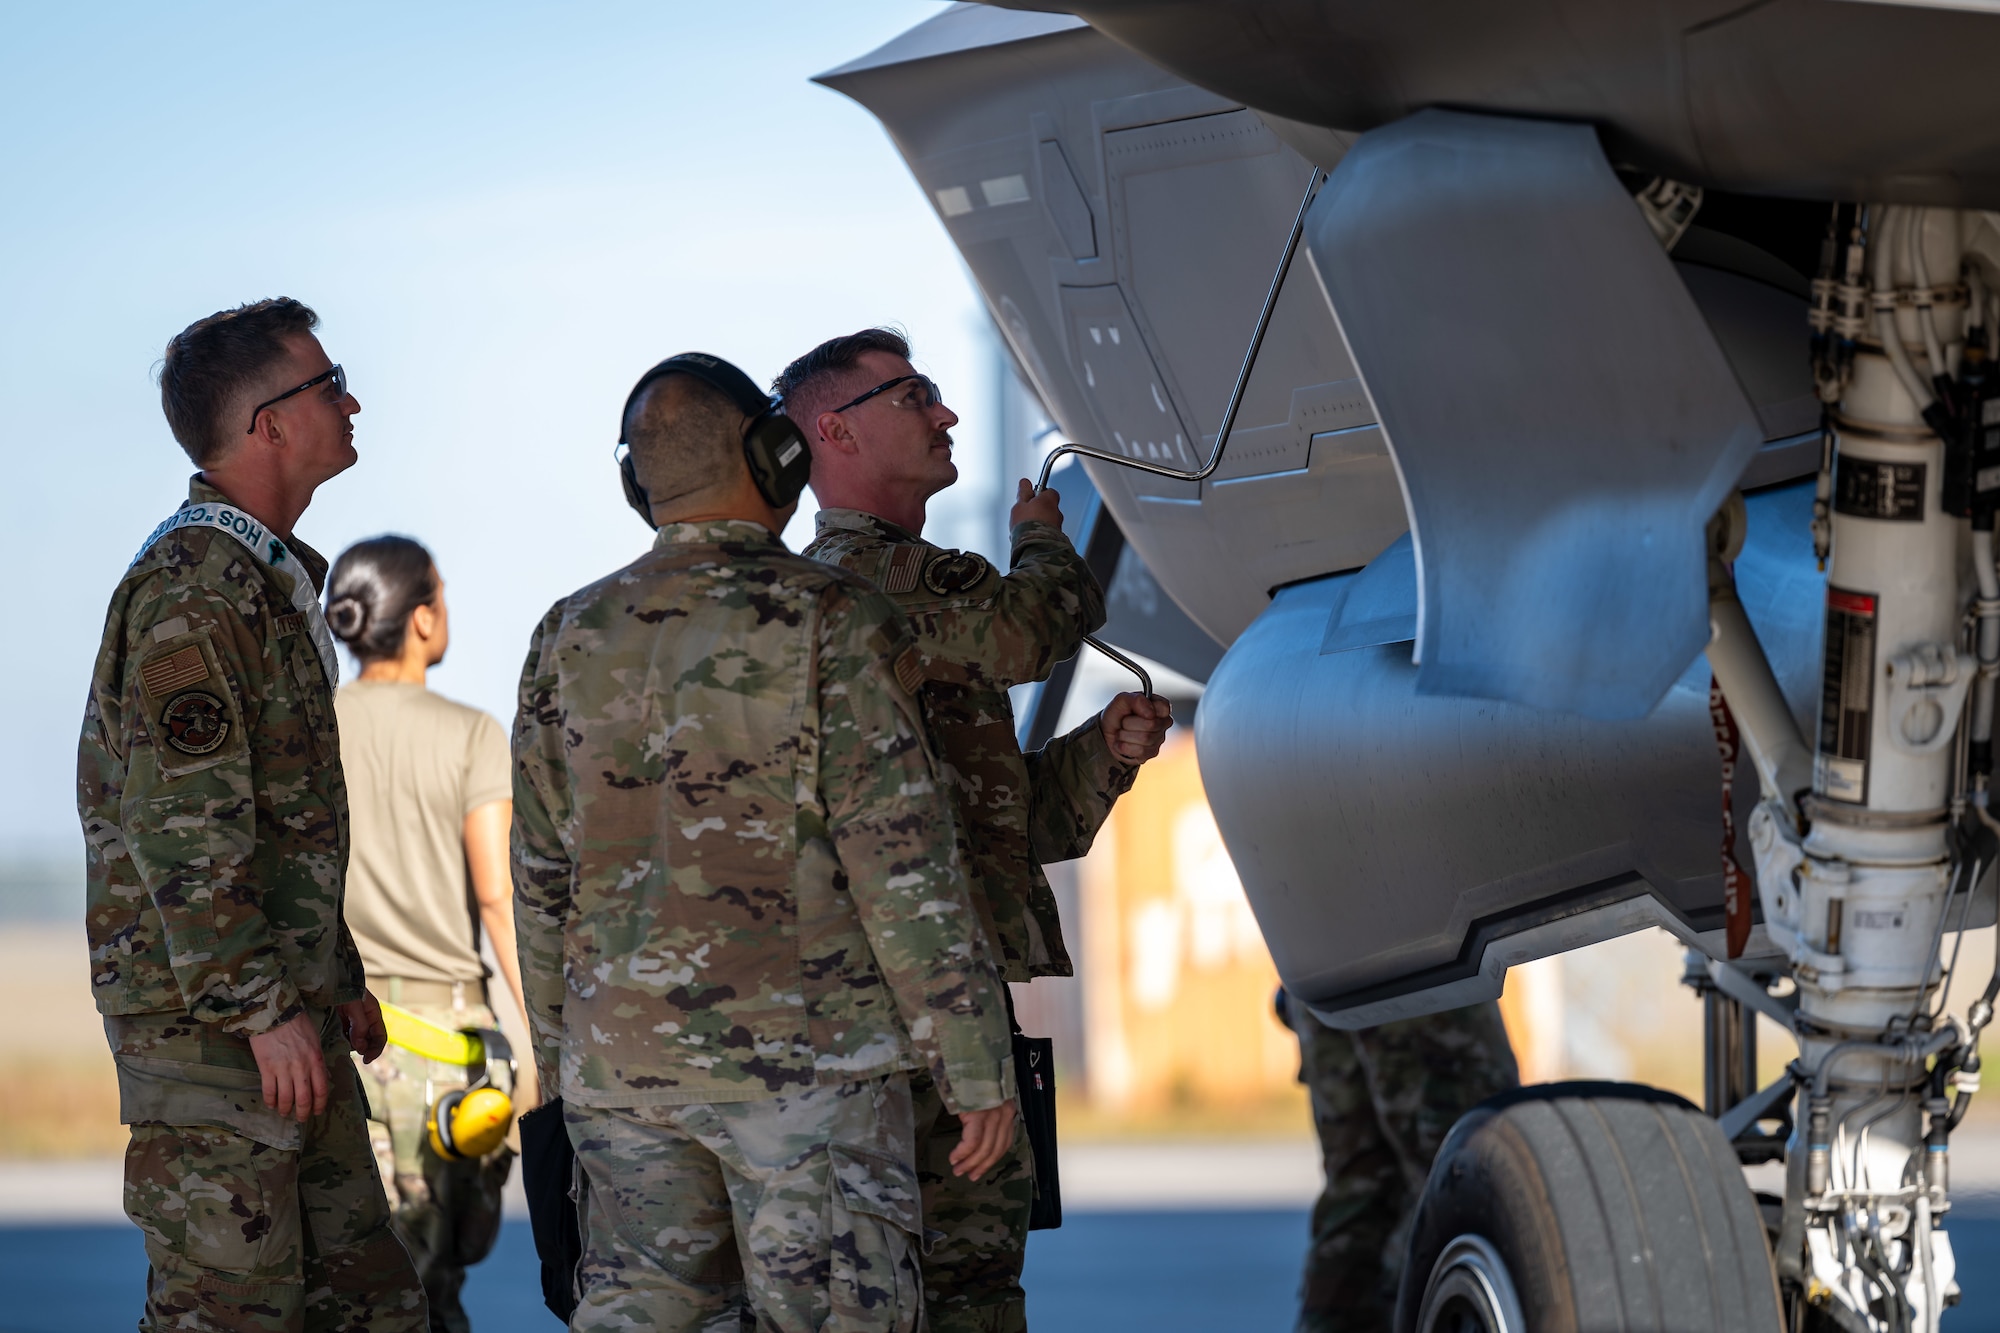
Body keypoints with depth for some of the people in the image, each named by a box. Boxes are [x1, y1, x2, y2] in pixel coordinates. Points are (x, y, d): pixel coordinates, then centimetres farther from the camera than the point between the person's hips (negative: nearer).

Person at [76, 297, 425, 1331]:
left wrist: (338, 978, 24)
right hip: (207, 1011, -10)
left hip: (283, 1010, 10)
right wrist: (263, 1008, -22)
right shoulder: (192, 588, -15)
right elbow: (182, 824, -22)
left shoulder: (273, 580, 18)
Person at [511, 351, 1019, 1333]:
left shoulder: (570, 641, 8)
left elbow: (540, 880, 12)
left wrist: (559, 1058, 21)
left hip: (620, 1062, 5)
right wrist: (977, 1064, -7)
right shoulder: (828, 623, -7)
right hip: (805, 1053, -5)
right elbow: (902, 861, -11)